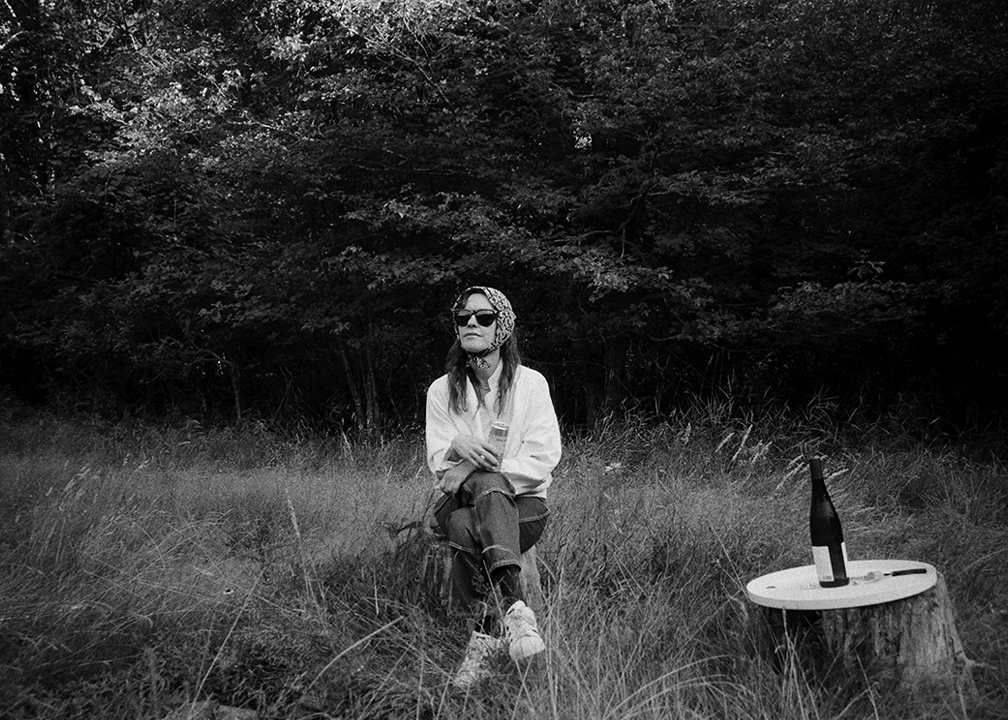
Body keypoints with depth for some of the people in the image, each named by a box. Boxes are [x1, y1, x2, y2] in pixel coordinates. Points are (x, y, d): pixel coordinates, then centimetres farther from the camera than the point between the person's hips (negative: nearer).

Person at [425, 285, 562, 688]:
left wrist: (472, 471, -16)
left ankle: (484, 635, -34)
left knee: (467, 533, -36)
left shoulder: (530, 383, 3)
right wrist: (458, 447, -21)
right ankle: (513, 609, -43)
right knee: (463, 527, -37)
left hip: (522, 501, -1)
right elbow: (437, 462, 5)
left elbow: (544, 457, -6)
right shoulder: (442, 390, 10)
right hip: (459, 501, 1)